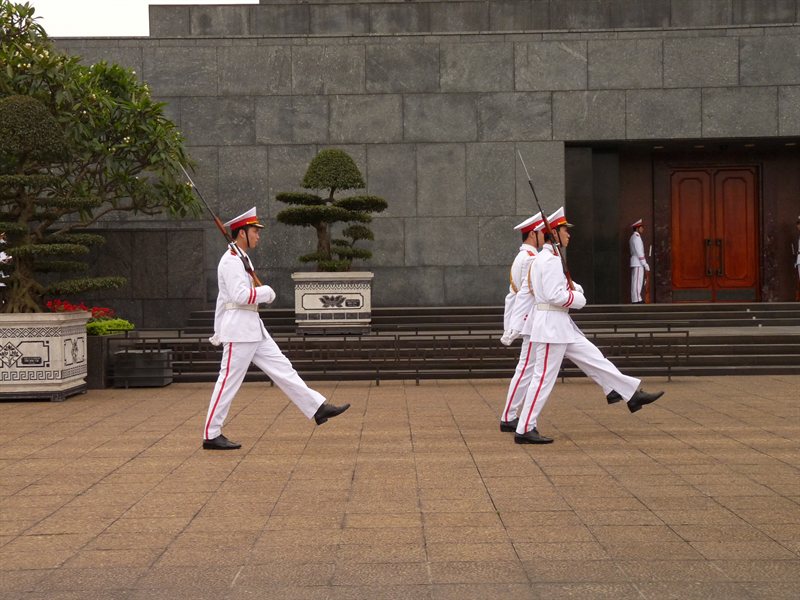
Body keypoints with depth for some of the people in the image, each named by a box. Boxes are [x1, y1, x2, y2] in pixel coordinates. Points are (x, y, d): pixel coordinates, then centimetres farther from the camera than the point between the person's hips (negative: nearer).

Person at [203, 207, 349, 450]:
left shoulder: (242, 259, 18)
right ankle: (211, 436, 4)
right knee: (229, 381, -4)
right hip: (239, 330, -10)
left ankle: (318, 408, 9)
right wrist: (267, 292, -9)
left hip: (254, 329, 10)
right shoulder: (231, 261, -14)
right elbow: (241, 295, -23)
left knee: (282, 368, 8)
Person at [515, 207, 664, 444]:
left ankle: (633, 394, 18)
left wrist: (573, 289, 7)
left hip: (562, 325, 10)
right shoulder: (550, 259, -17)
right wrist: (579, 299, -7)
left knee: (594, 359, 12)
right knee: (544, 378, -6)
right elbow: (555, 296, -24)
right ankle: (524, 431, 0)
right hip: (552, 324, -10)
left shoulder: (547, 258, 15)